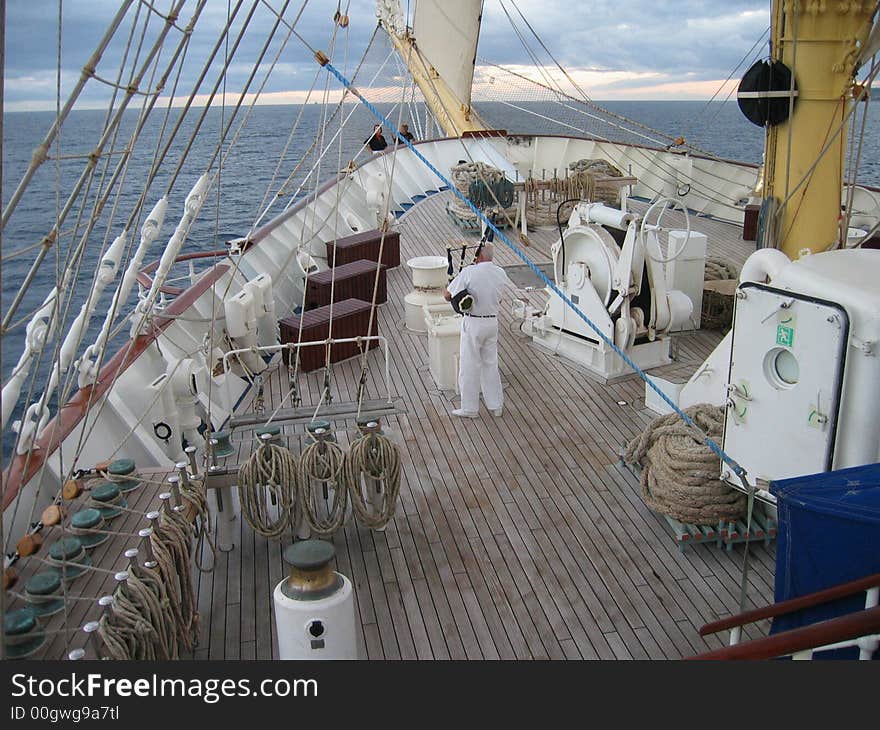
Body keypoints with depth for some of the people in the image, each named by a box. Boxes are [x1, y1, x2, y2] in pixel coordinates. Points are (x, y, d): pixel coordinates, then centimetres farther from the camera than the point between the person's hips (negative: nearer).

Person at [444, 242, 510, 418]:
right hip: (493, 321, 5)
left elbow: (448, 295, -12)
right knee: (491, 364, 16)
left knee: (469, 365, 5)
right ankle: (496, 405, 24)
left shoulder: (469, 272, -15)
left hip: (473, 322, -5)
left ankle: (470, 408, 13)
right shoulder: (500, 273, 1)